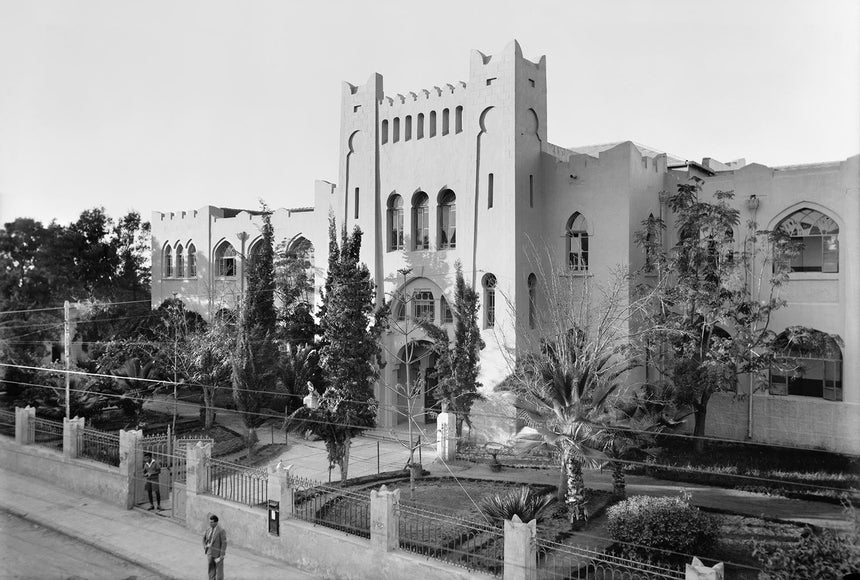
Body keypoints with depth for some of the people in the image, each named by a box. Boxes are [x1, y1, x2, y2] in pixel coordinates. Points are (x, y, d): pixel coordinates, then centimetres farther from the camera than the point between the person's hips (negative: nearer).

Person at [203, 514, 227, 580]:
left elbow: (224, 544, -18)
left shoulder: (221, 531, -19)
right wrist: (205, 548, 8)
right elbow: (204, 538, 19)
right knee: (211, 571, 10)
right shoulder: (209, 529, 1)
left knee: (219, 571, 4)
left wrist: (221, 556, -20)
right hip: (210, 553, 6)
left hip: (218, 554, -6)